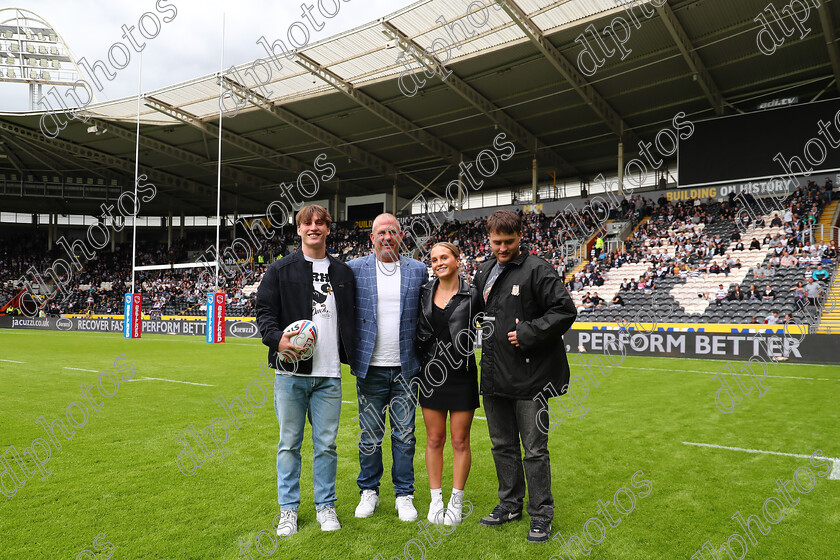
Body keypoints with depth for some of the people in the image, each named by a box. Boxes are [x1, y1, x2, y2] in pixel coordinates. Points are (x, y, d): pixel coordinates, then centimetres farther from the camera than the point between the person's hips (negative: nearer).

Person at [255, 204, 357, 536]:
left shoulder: (343, 273, 13)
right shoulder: (280, 270, 5)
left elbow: (351, 318, 17)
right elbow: (264, 310, 0)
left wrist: (353, 356, 8)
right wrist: (277, 338, -19)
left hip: (329, 375, 2)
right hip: (291, 372, -2)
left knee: (326, 444, 8)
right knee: (289, 443, 7)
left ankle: (325, 506, 24)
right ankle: (288, 509, 22)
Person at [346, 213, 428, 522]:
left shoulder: (418, 270, 5)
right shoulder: (355, 268, 0)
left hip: (406, 367, 1)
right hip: (370, 368, -1)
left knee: (404, 435, 8)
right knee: (370, 436, 8)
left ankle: (404, 494, 23)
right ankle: (369, 491, 27)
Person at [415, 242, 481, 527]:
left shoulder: (472, 295, -4)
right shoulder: (425, 293, 6)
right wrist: (418, 364, 9)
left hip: (462, 374, -3)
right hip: (432, 374, 3)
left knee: (460, 441, 6)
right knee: (434, 439, 10)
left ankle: (456, 501, 21)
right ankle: (436, 500, 23)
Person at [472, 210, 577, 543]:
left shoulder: (536, 270, -9)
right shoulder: (483, 273, 12)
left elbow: (565, 310, -14)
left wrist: (528, 333, -18)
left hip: (529, 376, -7)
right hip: (494, 376, 7)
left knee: (535, 449, 4)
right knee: (502, 445, 17)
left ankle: (541, 514, 19)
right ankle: (510, 504, 33)